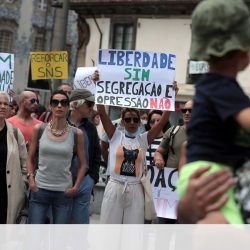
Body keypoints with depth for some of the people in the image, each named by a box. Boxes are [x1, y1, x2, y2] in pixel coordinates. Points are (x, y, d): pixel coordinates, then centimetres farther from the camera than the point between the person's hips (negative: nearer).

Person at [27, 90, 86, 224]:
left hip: (64, 193, 0)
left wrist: (76, 186, -3)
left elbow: (82, 164, 8)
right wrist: (31, 178, -3)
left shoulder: (76, 133, 0)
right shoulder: (39, 129, 2)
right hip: (39, 190, 0)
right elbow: (30, 159, 11)